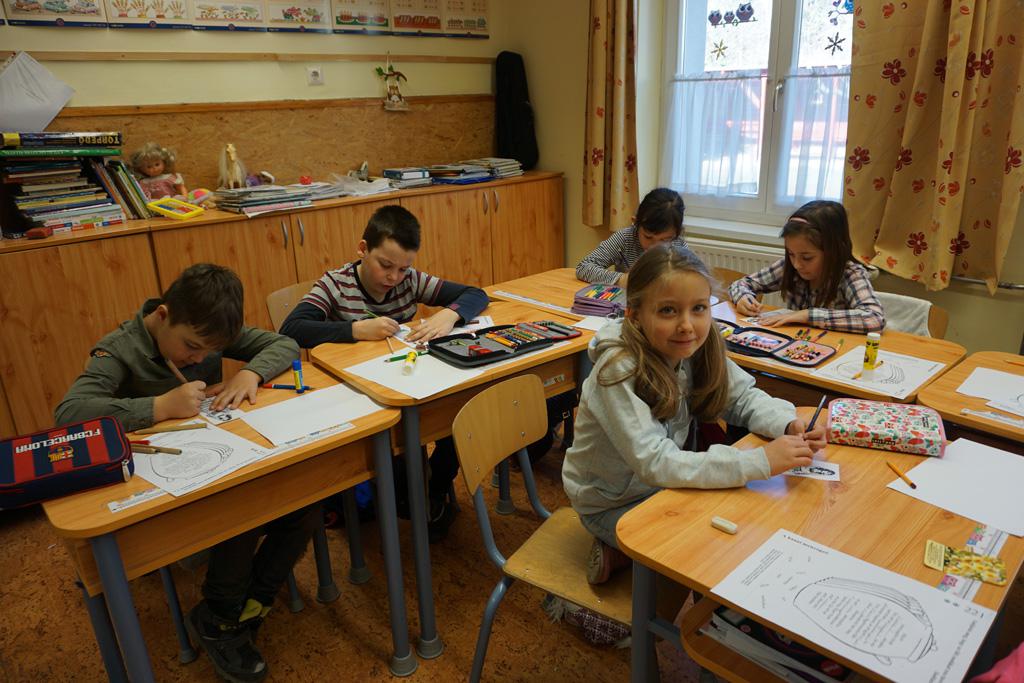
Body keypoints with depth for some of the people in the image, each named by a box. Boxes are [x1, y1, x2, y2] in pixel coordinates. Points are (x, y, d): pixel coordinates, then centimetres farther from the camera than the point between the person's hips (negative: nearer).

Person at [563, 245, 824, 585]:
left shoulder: (696, 348, -13)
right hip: (612, 503, -6)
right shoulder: (618, 372, -32)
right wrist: (761, 461, -38)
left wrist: (789, 424, -22)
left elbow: (743, 397, 0)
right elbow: (655, 464, -35)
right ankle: (618, 554, 7)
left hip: (665, 482, 7)